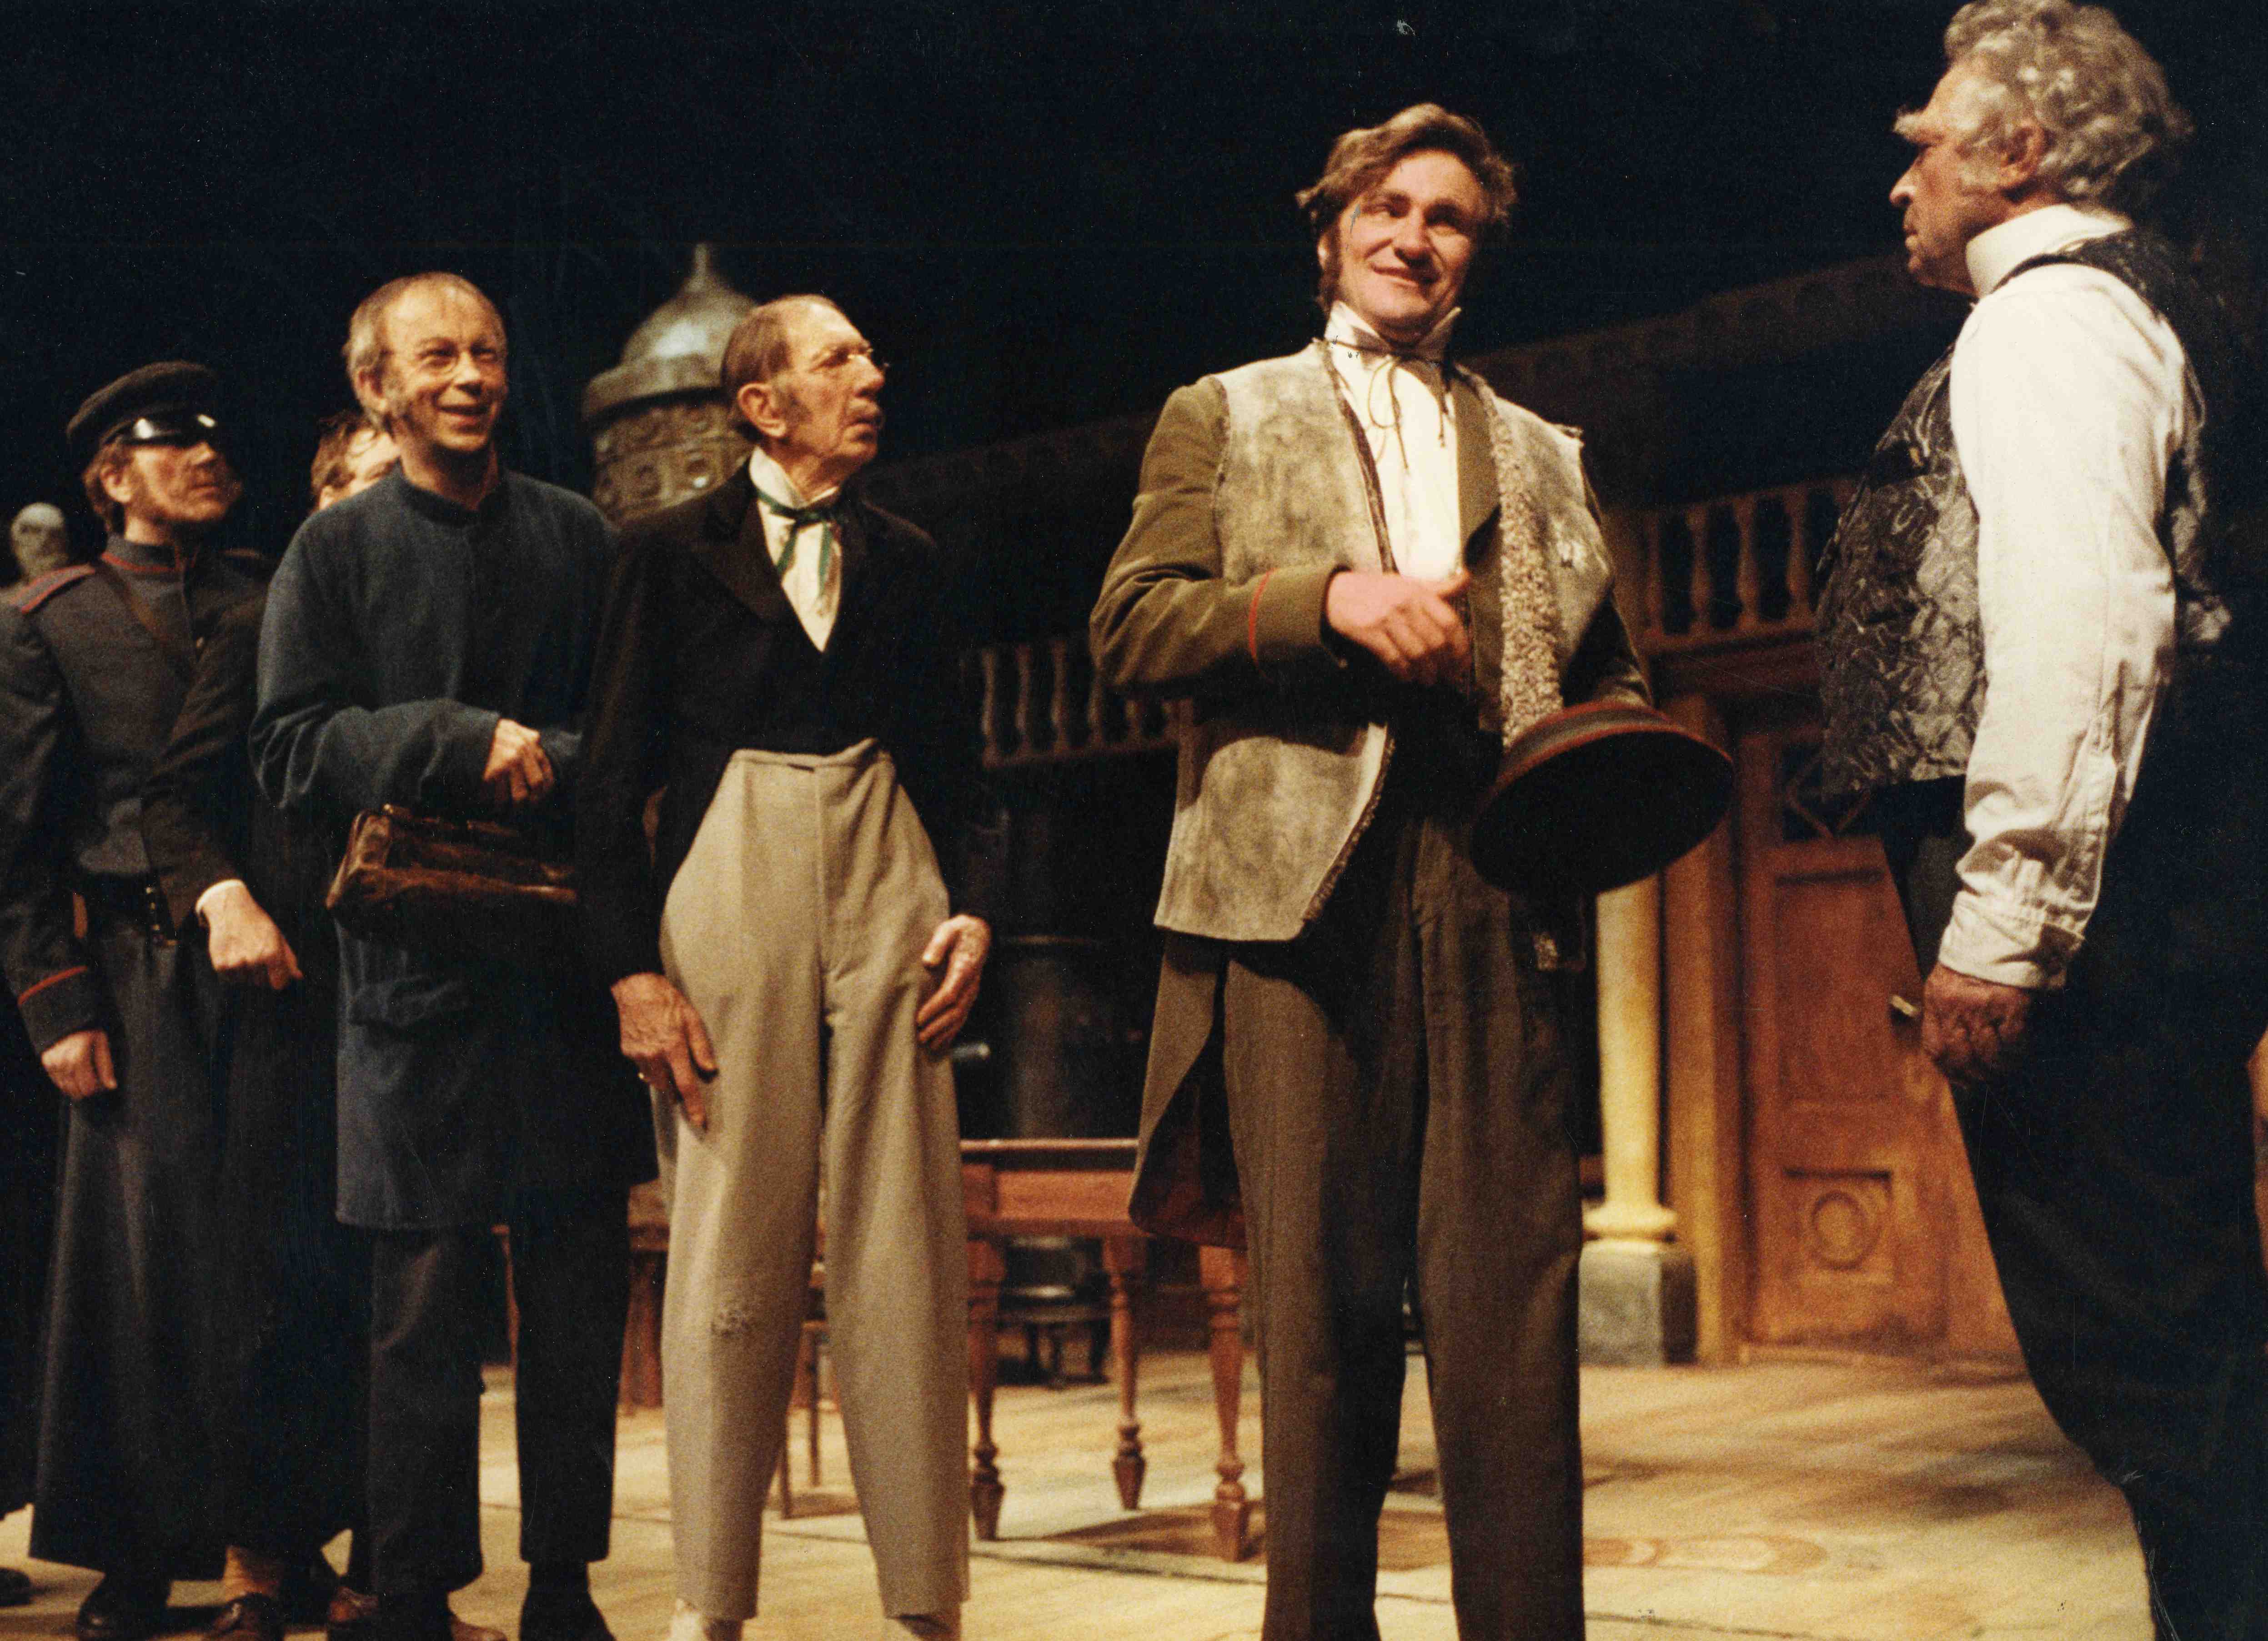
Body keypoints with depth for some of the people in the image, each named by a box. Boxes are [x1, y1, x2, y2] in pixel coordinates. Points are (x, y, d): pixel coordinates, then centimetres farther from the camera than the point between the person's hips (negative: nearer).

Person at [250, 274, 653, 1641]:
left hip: (571, 960, 2)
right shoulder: (336, 552, 7)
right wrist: (464, 741, -12)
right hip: (416, 969, -2)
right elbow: (293, 752, -2)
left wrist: (544, 766, -11)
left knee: (582, 1290, 4)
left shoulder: (580, 539, 12)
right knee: (425, 1301, 1)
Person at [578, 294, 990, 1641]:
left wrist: (972, 911, 0)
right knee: (732, 1251, -2)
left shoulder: (909, 561, 16)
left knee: (906, 1255, -1)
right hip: (727, 885, -2)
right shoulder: (674, 552, 7)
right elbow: (616, 774, 3)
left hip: (887, 885, 2)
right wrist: (634, 966, -7)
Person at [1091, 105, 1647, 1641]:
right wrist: (1329, 595, -11)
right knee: (1319, 1296, -3)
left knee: (1513, 1290, -5)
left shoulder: (1543, 456, 25)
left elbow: (1613, 676, 24)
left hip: (1495, 894, 2)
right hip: (1300, 882, -2)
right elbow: (1132, 623, 3)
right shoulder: (1224, 416, 17)